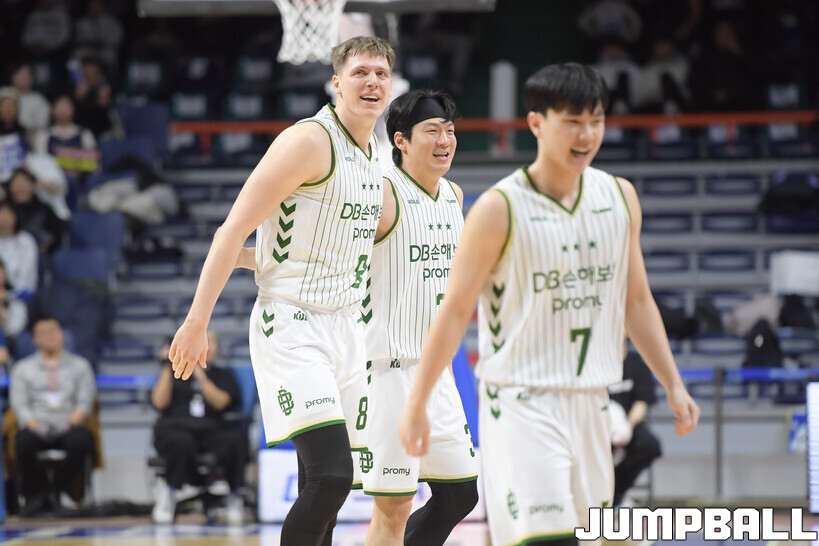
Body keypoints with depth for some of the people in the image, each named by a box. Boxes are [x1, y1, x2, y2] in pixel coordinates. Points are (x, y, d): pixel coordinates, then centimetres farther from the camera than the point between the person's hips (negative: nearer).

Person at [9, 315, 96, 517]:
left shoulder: (80, 365, 19)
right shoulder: (23, 368, 19)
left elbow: (86, 400, 7)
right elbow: (19, 403, 7)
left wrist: (75, 419, -15)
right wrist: (32, 424, -14)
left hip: (68, 428, 0)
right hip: (38, 429, 0)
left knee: (80, 440, -37)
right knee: (24, 440, -36)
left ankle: (60, 492, -18)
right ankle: (35, 496, -18)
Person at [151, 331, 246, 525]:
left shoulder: (223, 375, 21)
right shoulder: (176, 372, 19)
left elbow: (221, 402, 0)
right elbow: (160, 402, 3)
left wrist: (200, 376, -7)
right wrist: (167, 369, -1)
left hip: (209, 430, 1)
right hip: (174, 428, -1)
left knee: (233, 440, -35)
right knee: (182, 443, -40)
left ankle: (235, 497, -26)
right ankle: (168, 493, -20)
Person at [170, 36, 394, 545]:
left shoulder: (372, 154, 13)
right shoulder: (309, 141, -13)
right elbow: (234, 229, -15)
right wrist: (198, 321, -18)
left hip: (345, 328, 8)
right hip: (291, 327, -8)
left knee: (327, 487, 9)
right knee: (331, 476, -20)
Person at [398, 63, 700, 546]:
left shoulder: (620, 198, 6)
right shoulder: (499, 209, -11)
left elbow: (636, 301, 16)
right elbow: (455, 311, -7)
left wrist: (674, 385, 13)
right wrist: (417, 405, -8)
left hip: (590, 401, 6)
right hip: (521, 401, -6)